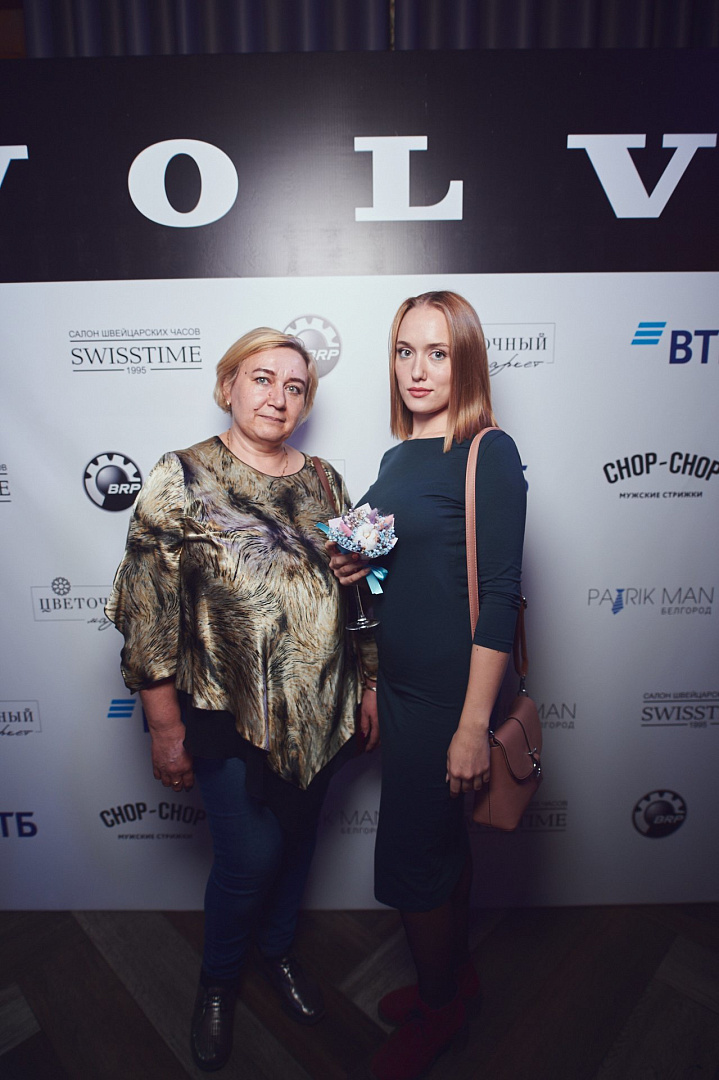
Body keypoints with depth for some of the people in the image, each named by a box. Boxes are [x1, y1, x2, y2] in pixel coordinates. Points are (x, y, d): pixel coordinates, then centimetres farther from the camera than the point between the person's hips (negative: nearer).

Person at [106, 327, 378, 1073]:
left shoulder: (323, 481, 4)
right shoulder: (181, 479, -9)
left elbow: (355, 588, 10)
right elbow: (148, 612, -11)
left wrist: (370, 683, 10)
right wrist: (166, 728, -11)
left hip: (321, 710, 5)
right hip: (230, 717, -4)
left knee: (297, 839, 20)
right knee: (248, 861, 5)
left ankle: (278, 949, 51)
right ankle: (217, 980, 39)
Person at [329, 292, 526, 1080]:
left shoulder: (488, 454, -15)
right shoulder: (398, 458, 9)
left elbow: (498, 597, -19)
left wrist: (473, 725, -20)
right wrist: (356, 568, 1)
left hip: (451, 691, -7)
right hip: (403, 685, 7)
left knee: (409, 857, 8)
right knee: (441, 842, 23)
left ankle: (437, 1010, 36)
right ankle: (455, 973, 47)